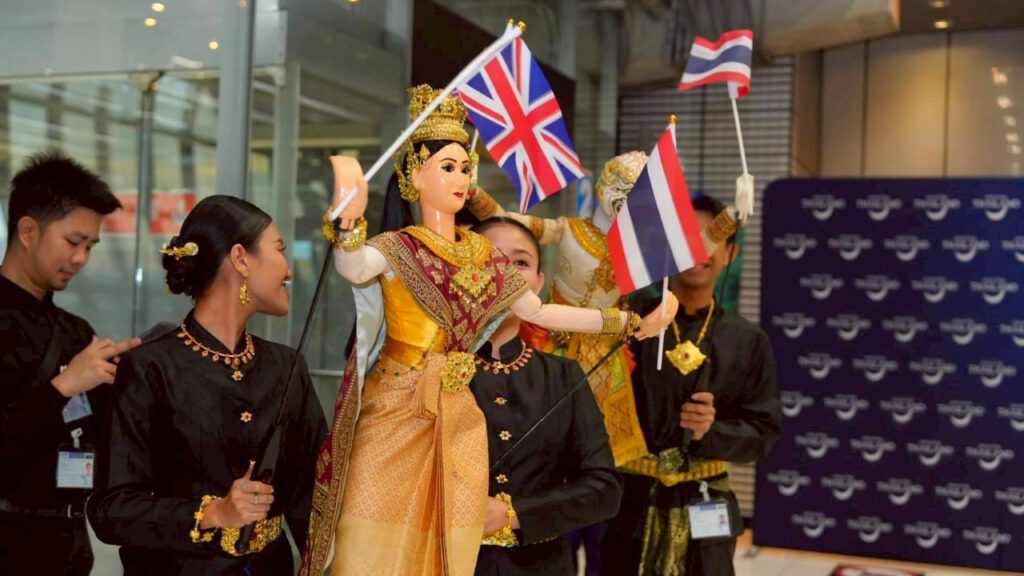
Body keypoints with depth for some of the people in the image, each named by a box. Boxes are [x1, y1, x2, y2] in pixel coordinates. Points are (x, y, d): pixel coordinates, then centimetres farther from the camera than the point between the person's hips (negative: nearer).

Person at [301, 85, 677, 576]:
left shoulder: (482, 254, 11)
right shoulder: (396, 247, -7)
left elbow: (540, 312, 16)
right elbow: (352, 268, -30)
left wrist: (629, 323, 15)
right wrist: (348, 219, -53)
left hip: (457, 422, 5)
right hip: (394, 417, -5)